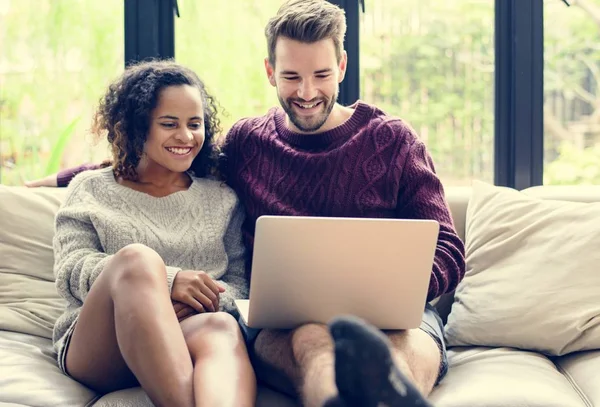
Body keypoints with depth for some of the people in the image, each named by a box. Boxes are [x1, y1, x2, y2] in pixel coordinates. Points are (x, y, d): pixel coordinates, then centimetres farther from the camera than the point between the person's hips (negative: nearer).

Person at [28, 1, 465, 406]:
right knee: (312, 337, -41)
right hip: (281, 319, 1)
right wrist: (55, 181, 30)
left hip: (389, 313, 0)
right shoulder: (245, 144, 19)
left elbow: (448, 252, 8)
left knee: (406, 341, -41)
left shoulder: (392, 140, 13)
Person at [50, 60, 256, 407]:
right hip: (97, 349, -1)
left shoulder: (222, 200, 23)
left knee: (223, 328, -37)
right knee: (137, 258, -34)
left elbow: (240, 283, 13)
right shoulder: (90, 190, 19)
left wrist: (208, 299, -14)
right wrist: (165, 281, -13)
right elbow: (70, 269, 4)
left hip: (190, 336, 1)